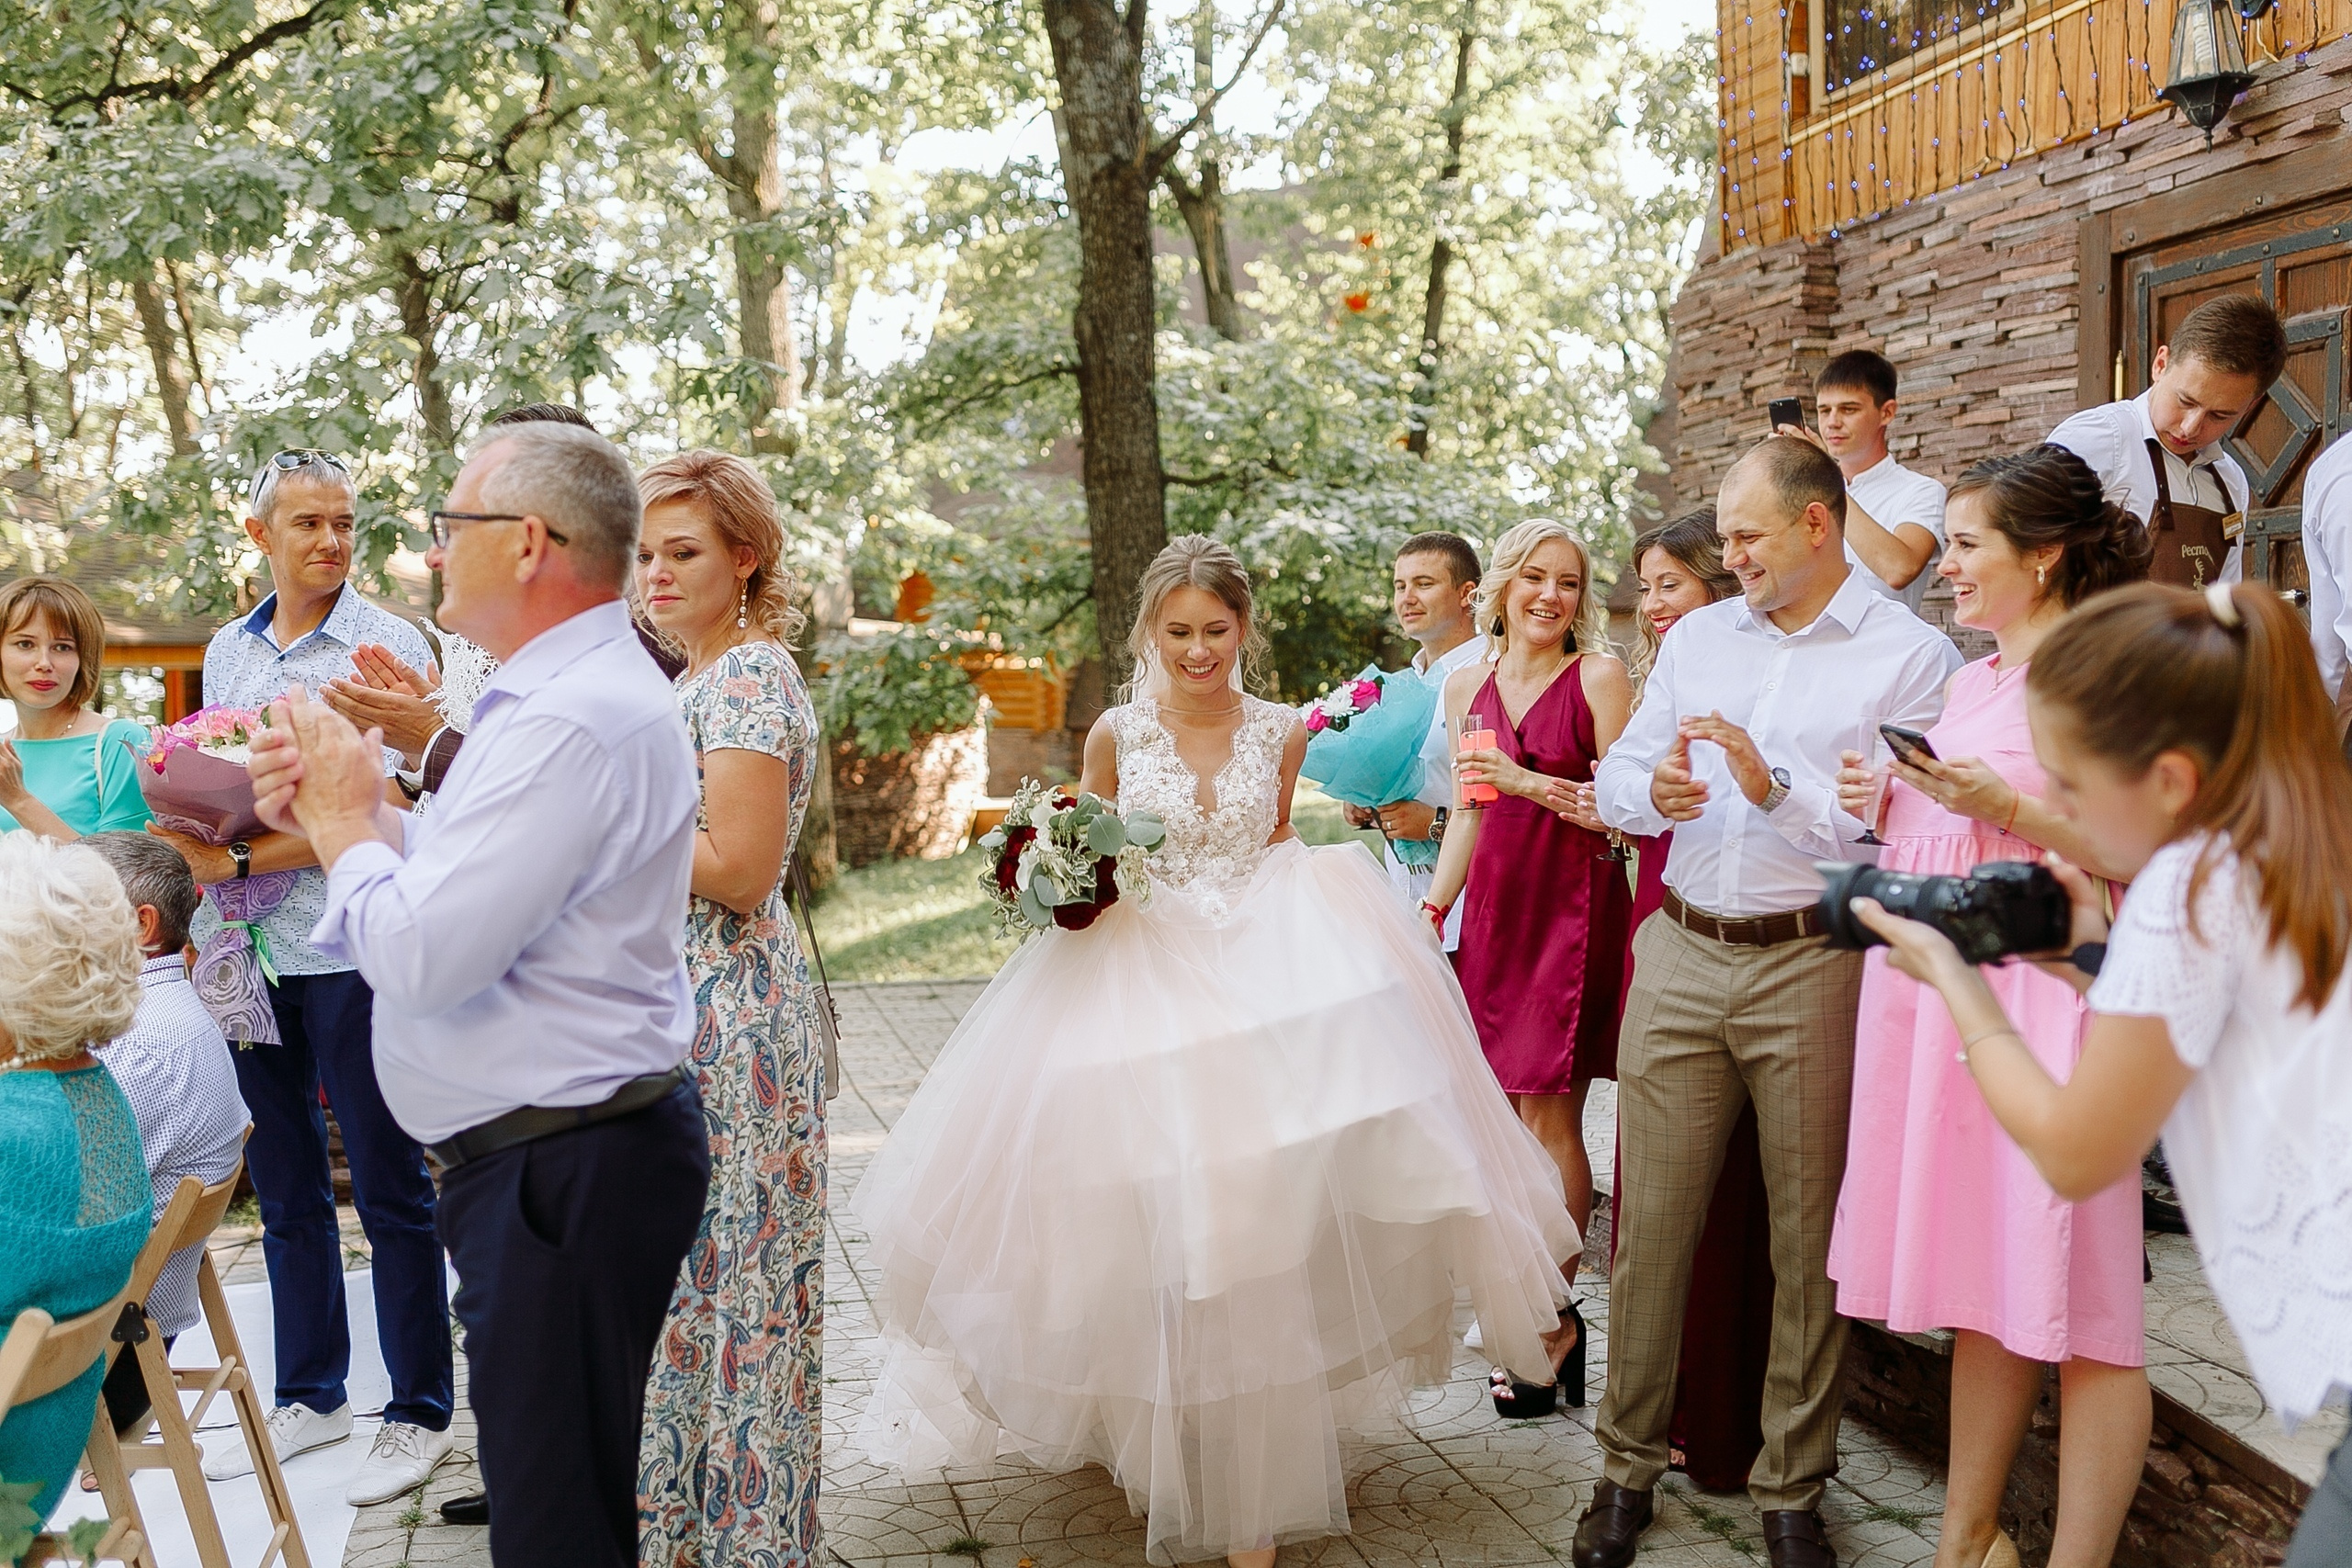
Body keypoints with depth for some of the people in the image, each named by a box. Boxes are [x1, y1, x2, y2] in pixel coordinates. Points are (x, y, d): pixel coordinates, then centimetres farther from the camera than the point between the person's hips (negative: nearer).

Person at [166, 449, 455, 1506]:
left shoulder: (387, 645, -7)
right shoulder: (228, 652, 13)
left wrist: (241, 860, -16)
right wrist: (190, 842, 2)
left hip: (349, 949, -6)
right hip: (251, 951, 6)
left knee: (389, 1190, 2)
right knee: (285, 1190, 15)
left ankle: (419, 1412, 14)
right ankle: (309, 1396, 28)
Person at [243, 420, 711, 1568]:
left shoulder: (573, 721, -24)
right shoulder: (567, 689, 12)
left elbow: (423, 956, -26)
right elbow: (471, 884, 15)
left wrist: (345, 823, -10)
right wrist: (358, 817, 0)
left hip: (562, 1167, -11)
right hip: (554, 1152, 11)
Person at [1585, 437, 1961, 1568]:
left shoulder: (1913, 656, -3)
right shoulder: (1696, 637, 13)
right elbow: (1616, 775, 11)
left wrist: (1776, 787, -20)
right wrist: (1653, 792, -11)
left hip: (1816, 963, -3)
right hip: (1681, 955, 4)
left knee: (1810, 1234, 7)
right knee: (1652, 1218, 6)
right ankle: (1628, 1464, 20)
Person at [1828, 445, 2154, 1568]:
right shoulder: (1968, 683, 17)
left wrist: (2005, 808, -20)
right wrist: (1891, 804, 8)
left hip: (2043, 992, -8)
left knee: (2073, 1299, -2)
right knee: (1982, 1289, 14)